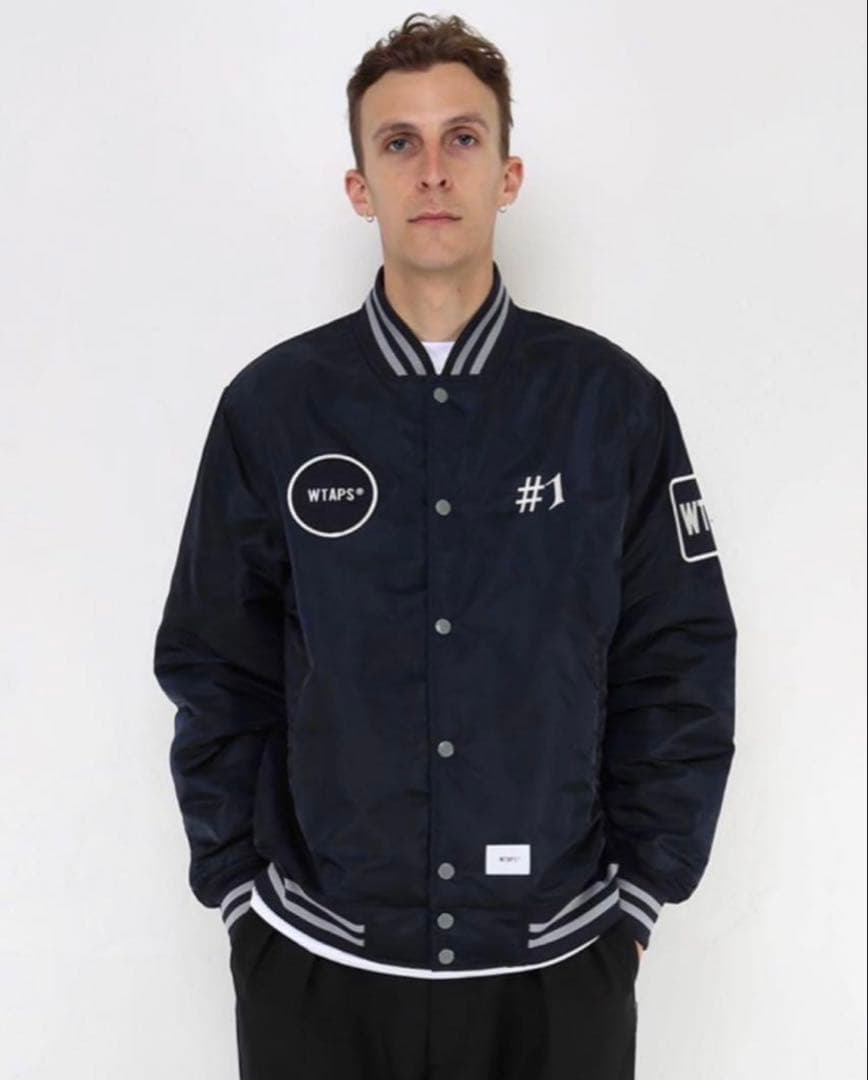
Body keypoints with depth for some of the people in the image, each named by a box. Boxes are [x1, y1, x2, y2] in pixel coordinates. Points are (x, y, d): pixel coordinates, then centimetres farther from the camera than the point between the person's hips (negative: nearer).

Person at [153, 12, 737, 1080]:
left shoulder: (614, 401, -4)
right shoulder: (271, 404, -3)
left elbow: (678, 671, 0)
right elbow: (218, 675, 2)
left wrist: (636, 901, -1)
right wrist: (239, 894, 0)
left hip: (557, 964, 0)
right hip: (316, 961, 0)